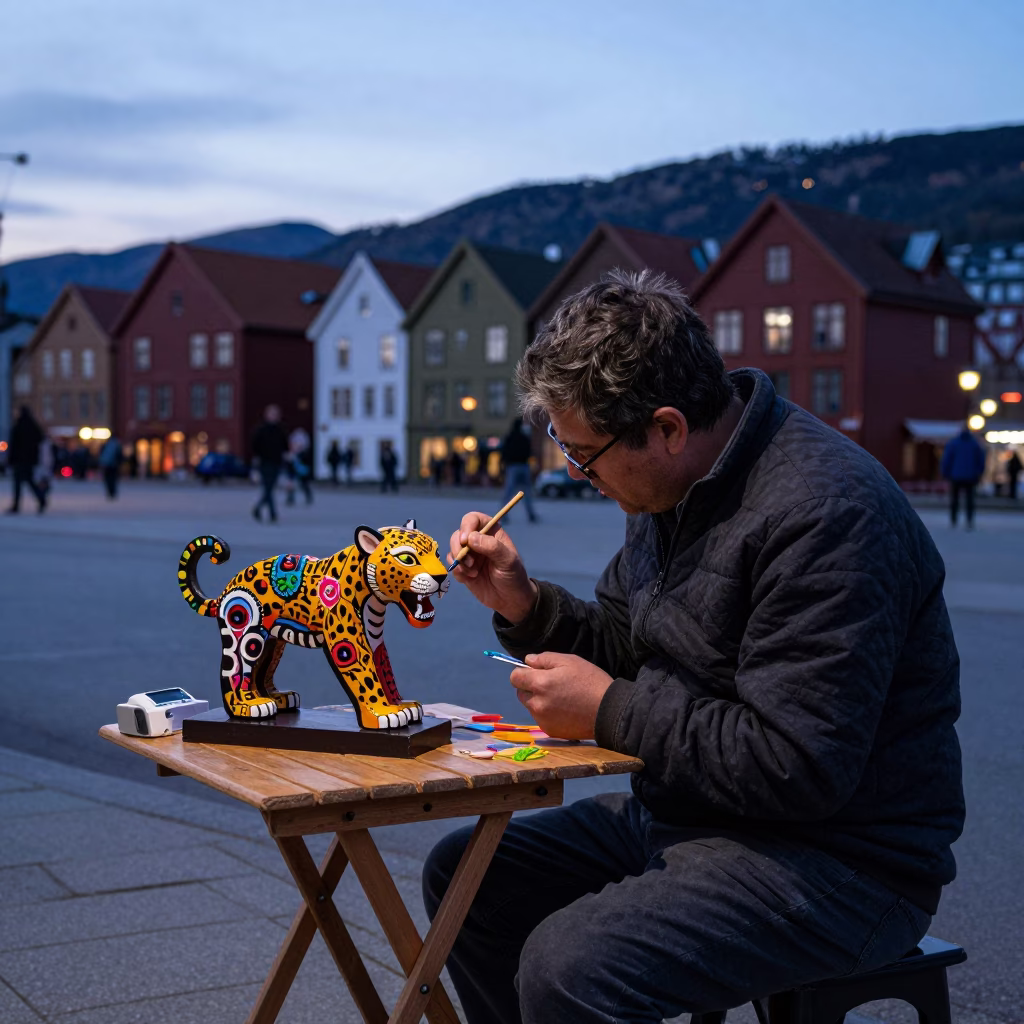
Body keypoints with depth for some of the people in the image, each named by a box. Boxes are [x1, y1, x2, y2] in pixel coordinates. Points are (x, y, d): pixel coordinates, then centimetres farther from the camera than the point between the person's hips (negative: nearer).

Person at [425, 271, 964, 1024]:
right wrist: (523, 602, -2)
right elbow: (621, 650, 16)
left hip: (838, 863, -9)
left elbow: (798, 767, -28)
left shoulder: (824, 512, -25)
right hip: (681, 817, 9)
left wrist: (609, 710, -21)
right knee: (463, 876, 9)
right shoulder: (676, 485, 5)